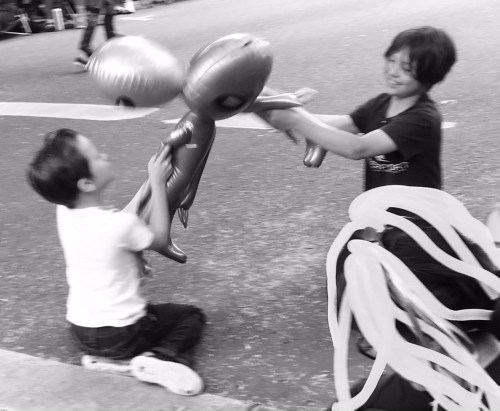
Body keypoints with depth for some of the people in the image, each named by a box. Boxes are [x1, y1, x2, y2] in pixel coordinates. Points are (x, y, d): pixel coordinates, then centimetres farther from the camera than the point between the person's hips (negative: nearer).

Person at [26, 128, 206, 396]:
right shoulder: (121, 224, -28)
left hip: (80, 331, 5)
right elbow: (160, 241, -5)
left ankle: (117, 359, 7)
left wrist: (150, 183, 9)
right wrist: (158, 184, -7)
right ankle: (166, 357, -9)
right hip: (121, 335, -5)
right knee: (191, 316, 18)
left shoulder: (64, 212, -9)